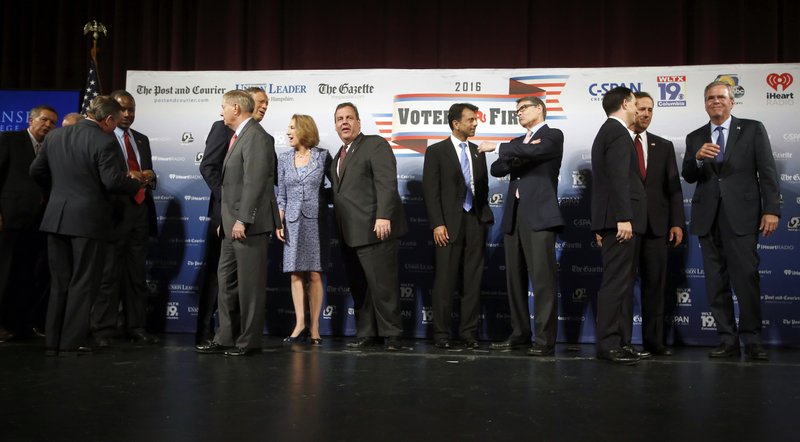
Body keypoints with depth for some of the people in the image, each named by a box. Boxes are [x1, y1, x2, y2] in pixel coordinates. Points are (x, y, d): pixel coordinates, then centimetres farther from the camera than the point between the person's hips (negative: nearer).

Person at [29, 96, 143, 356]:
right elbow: (112, 181, -19)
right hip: (88, 219, -6)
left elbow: (36, 171, 12)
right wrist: (136, 183, -1)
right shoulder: (105, 142, -13)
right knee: (82, 283, 3)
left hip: (56, 218, 6)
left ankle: (53, 342, 17)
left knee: (59, 282, 14)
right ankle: (71, 343, 4)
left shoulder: (55, 136, 8)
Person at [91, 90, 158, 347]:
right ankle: (103, 330, 4)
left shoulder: (142, 140, 18)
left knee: (137, 275, 9)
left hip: (140, 212, 6)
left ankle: (136, 328, 16)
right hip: (114, 213, -6)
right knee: (109, 274, -3)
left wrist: (150, 177, -1)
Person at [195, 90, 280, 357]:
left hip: (250, 224, -10)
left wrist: (242, 220, -23)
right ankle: (226, 338, 18)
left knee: (250, 284, -2)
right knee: (226, 280, 12)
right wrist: (226, 220, 17)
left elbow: (255, 182, -21)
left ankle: (249, 341, 7)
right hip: (233, 224, 10)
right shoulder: (239, 137, 19)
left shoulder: (256, 137, -13)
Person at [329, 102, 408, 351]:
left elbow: (387, 182, -12)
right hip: (349, 234, 8)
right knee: (359, 288, 9)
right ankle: (365, 334, 16)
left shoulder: (376, 145, -2)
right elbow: (340, 192, 20)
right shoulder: (338, 156, 23)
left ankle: (391, 335, 4)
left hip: (375, 229, -8)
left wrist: (383, 216, -22)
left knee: (383, 284, -4)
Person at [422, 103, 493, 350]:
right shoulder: (436, 151, 0)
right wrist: (437, 224, -13)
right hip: (450, 223, -4)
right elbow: (430, 190, -6)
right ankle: (441, 334, 6)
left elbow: (484, 188, 18)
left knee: (473, 280, 5)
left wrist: (484, 217, 8)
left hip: (475, 222, 5)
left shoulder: (478, 152, 14)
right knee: (445, 280, -1)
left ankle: (469, 332, 11)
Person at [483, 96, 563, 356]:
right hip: (513, 215, 7)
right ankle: (519, 333, 15)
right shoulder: (518, 142, 24)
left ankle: (545, 340, -9)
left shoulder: (553, 136, 4)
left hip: (539, 215, -7)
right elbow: (496, 169, 11)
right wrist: (517, 158, -7)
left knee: (543, 277, -10)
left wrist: (499, 148, -6)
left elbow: (534, 151, -16)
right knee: (514, 278, 7)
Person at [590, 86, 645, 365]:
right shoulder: (618, 132, -9)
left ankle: (613, 342, 14)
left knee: (620, 283, 11)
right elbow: (618, 178, -19)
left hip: (613, 219, 10)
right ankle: (609, 344, -8)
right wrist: (624, 217, -24)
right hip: (620, 219, -10)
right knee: (616, 283, -10)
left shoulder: (607, 132, 23)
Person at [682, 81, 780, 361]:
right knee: (716, 284, 5)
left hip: (741, 215, -3)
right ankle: (727, 340, 11)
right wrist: (698, 158, -15)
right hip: (708, 218, 3)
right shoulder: (695, 138, 14)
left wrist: (771, 210, -9)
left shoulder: (753, 129, 6)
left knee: (746, 279, -8)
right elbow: (688, 177, 6)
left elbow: (767, 172, 1)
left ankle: (752, 341, 1)